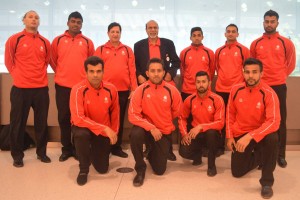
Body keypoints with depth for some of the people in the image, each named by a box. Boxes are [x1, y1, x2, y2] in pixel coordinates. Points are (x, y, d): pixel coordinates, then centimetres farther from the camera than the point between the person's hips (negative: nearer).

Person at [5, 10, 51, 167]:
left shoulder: (45, 42, 7)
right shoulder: (14, 39, -1)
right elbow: (8, 61, 6)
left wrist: (40, 74, 12)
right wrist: (17, 75, 3)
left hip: (41, 88, 3)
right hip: (20, 88, -3)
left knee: (41, 122, 9)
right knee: (18, 123, 4)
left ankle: (41, 152, 23)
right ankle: (17, 156, 17)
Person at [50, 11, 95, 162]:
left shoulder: (87, 42, 6)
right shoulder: (58, 40, 5)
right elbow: (52, 60, 12)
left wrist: (86, 75, 10)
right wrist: (61, 73, 11)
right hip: (62, 85, 1)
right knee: (63, 117, 6)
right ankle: (66, 149, 17)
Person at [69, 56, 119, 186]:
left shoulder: (111, 89, -13)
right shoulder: (78, 90, -24)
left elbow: (115, 112, 5)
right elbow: (78, 119, -32)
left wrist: (113, 132, 6)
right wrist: (104, 128, -34)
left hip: (104, 132, 3)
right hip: (84, 127, -3)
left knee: (102, 168, 4)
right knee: (81, 134, -40)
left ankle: (94, 151, 41)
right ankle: (83, 170, -13)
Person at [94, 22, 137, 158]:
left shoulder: (127, 50, 10)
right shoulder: (100, 49, 6)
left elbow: (132, 70, 6)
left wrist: (133, 89, 1)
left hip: (123, 90, 2)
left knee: (120, 119, 9)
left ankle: (117, 147, 19)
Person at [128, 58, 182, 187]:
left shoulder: (172, 91, -10)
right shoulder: (141, 90, -14)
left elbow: (176, 113, 7)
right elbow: (133, 115, -18)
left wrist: (164, 122, 10)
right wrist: (151, 127, -28)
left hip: (164, 132, 1)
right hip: (147, 128, -1)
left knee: (160, 170, 1)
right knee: (135, 134, -37)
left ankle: (152, 153, 38)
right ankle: (140, 169, -12)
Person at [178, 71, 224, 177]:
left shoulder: (217, 99, -15)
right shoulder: (189, 100, -5)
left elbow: (220, 123, -20)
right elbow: (182, 118, 7)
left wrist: (201, 126, -30)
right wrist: (184, 134, -8)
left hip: (211, 132, -2)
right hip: (195, 133, 3)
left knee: (211, 132, -39)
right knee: (183, 151, -22)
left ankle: (211, 165, -14)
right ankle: (198, 153, 18)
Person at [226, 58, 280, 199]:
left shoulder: (269, 93, -21)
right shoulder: (235, 90, -9)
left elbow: (274, 122, -31)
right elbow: (230, 114, 4)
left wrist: (250, 136, -40)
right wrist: (229, 136, 0)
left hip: (260, 134, -3)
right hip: (240, 135, 4)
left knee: (272, 139, -39)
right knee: (237, 172, 8)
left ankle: (267, 182, -18)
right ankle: (258, 157, 41)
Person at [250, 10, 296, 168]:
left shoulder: (286, 43, 1)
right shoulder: (255, 43, 5)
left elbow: (291, 64, 10)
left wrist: (280, 76, 6)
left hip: (278, 86, -1)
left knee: (280, 120, 3)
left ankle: (280, 155, 12)